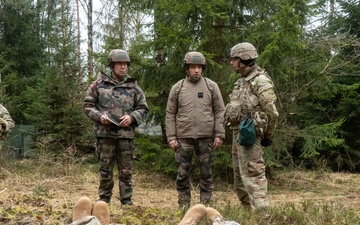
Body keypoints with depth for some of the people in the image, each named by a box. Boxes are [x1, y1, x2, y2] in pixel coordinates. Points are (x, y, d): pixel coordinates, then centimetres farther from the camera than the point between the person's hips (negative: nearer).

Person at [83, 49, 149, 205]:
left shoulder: (133, 87, 8)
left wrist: (132, 117, -7)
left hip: (126, 134, 1)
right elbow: (88, 105, 7)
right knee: (105, 169, 6)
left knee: (126, 170, 6)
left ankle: (127, 200, 15)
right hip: (105, 133, -1)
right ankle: (104, 199, 18)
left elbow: (143, 108, 12)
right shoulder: (99, 84, 5)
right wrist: (99, 116, -11)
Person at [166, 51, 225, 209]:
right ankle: (183, 206, 13)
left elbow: (220, 111, 3)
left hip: (206, 137, 0)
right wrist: (171, 137, -2)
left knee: (206, 173, 5)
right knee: (183, 173, 4)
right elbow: (170, 114, 5)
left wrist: (219, 135, -5)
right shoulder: (177, 88, 6)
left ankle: (206, 206, 14)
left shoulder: (211, 86, 5)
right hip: (183, 137, 0)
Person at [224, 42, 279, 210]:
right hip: (237, 132, 10)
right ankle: (246, 208, 24)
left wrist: (268, 136, -6)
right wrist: (235, 131, 16)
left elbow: (272, 112, -14)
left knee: (252, 174, -11)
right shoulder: (242, 81, 16)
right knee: (239, 174, 15)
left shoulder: (260, 81, -13)